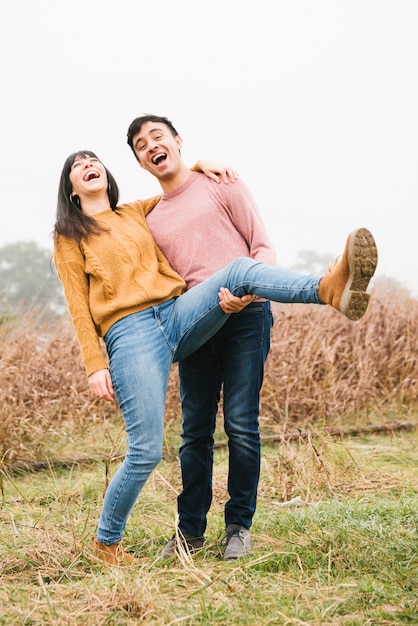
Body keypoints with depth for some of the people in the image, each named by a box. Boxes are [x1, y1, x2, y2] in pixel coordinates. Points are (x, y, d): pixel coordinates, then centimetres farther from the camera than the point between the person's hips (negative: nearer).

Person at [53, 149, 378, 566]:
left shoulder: (135, 213, 25)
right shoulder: (69, 238, 12)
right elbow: (79, 308, 4)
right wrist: (95, 366, -6)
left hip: (178, 314, 4)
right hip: (130, 335, -4)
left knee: (240, 270, -24)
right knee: (146, 452, -12)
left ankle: (329, 288, -51)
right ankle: (106, 540, 10)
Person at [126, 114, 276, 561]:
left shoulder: (219, 184, 7)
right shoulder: (151, 222, 19)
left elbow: (263, 247, 3)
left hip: (245, 315, -4)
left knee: (240, 424, -6)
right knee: (195, 431, 4)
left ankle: (239, 524, 7)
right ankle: (190, 529, 14)